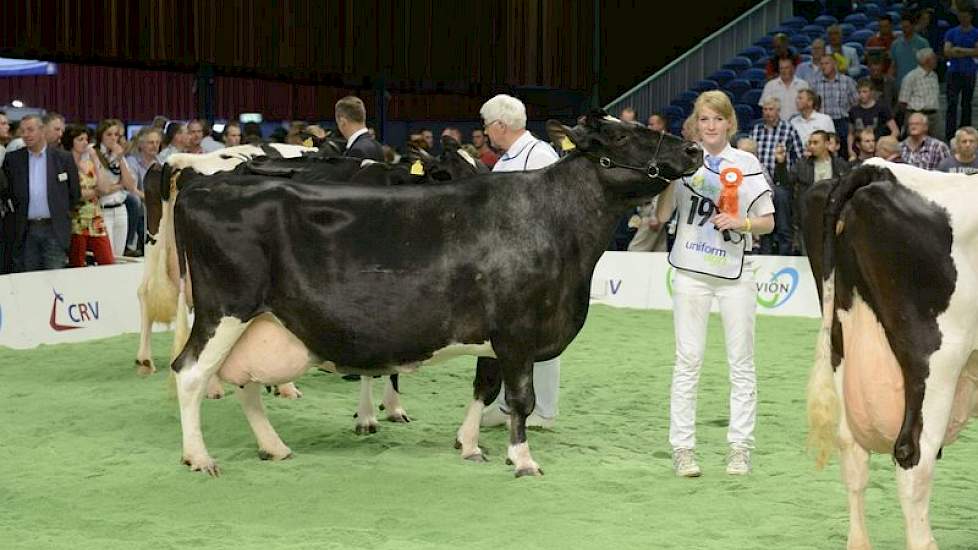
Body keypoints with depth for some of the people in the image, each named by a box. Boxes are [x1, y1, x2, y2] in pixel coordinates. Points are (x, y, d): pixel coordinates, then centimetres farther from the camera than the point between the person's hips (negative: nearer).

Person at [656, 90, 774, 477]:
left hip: (735, 273, 1)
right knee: (688, 361, -1)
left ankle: (740, 448, 11)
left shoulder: (746, 164, 4)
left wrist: (741, 222, -13)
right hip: (691, 271, 0)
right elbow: (662, 214, -2)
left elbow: (768, 221, 6)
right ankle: (682, 448, 3)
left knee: (741, 363, 4)